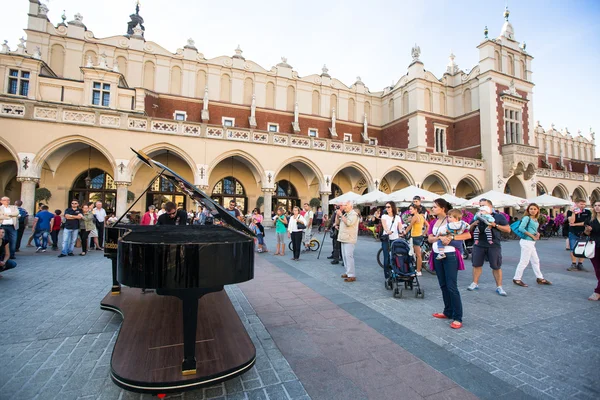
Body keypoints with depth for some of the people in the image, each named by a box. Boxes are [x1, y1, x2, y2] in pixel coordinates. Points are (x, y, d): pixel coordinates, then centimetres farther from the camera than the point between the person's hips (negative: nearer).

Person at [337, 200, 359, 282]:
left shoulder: (353, 214, -9)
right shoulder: (345, 214, 18)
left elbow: (348, 223, -24)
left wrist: (341, 215, -17)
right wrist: (338, 214, 7)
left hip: (349, 239, -9)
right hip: (344, 238, 9)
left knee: (349, 256, -12)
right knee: (344, 256, 12)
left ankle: (352, 275, -9)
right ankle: (348, 272, 21)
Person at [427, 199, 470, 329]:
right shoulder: (433, 223, 10)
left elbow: (468, 235, -12)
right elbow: (430, 238, 1)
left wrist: (451, 237, -23)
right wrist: (439, 237, -19)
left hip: (450, 256, -7)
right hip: (437, 255, 7)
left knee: (452, 287, -6)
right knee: (443, 285, 13)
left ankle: (457, 318, 2)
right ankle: (448, 312, 25)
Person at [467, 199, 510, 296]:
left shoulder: (499, 216, 2)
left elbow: (508, 229, -2)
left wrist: (495, 225, -15)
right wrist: (473, 224, -5)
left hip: (494, 245, -3)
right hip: (479, 245, 3)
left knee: (496, 267, 4)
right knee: (476, 265, 8)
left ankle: (499, 287, 15)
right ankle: (475, 283, 20)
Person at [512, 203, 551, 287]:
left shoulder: (535, 220, 12)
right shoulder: (527, 218, -13)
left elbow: (534, 230, 22)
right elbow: (521, 228, -24)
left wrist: (537, 233, 0)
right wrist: (532, 235, -18)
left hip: (531, 242, 9)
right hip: (526, 242, -9)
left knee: (535, 261, 18)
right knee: (524, 261, -4)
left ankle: (540, 278, 30)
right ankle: (517, 279, 4)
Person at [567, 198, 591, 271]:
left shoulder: (588, 212, 1)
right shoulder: (570, 212, -2)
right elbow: (571, 221, -14)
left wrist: (575, 224, -10)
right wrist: (573, 213, -19)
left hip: (583, 234, 1)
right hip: (573, 233, -1)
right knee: (573, 250, 0)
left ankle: (580, 265, 16)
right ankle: (573, 265, 7)